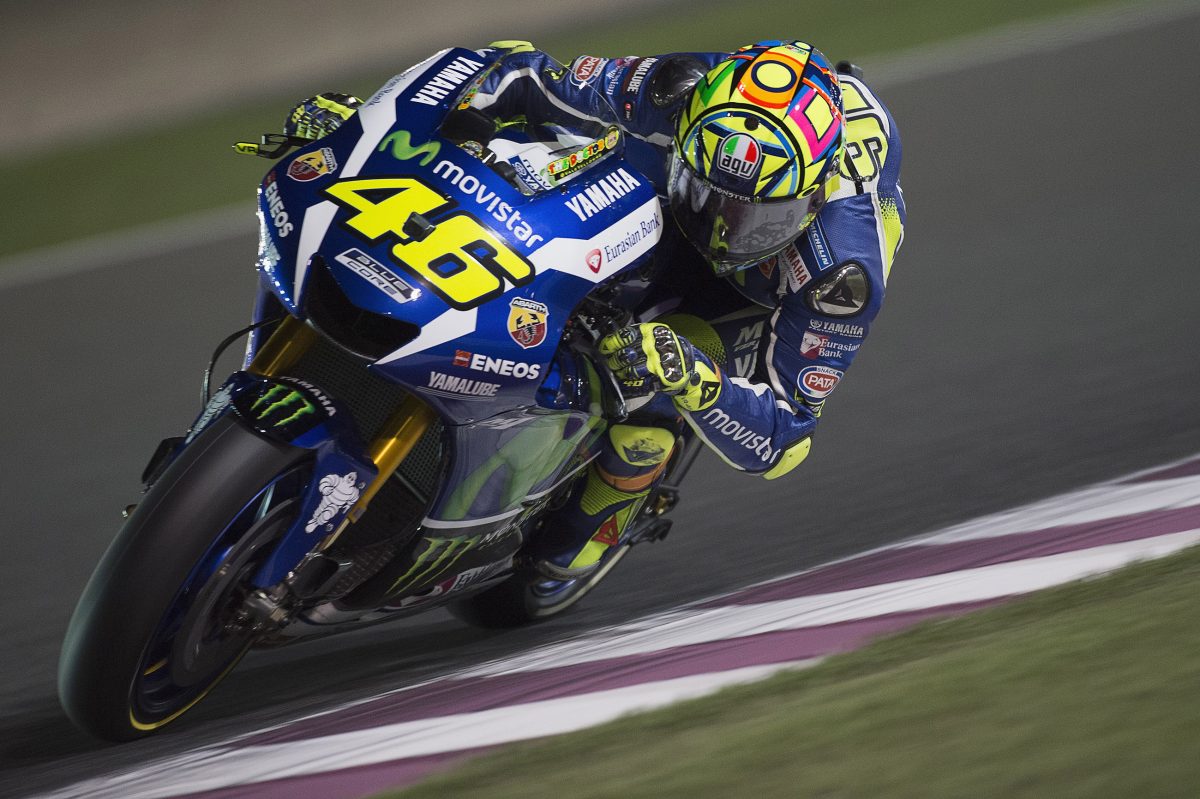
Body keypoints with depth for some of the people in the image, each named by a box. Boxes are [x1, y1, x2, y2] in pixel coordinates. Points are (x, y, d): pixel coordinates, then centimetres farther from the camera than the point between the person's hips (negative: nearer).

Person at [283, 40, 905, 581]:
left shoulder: (844, 271, -44)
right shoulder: (673, 95, -37)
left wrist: (691, 375, -60)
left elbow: (779, 443, -39)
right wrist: (364, 111, -30)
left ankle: (563, 556, 4)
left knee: (645, 416, -28)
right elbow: (529, 75, -21)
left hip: (769, 291, -4)